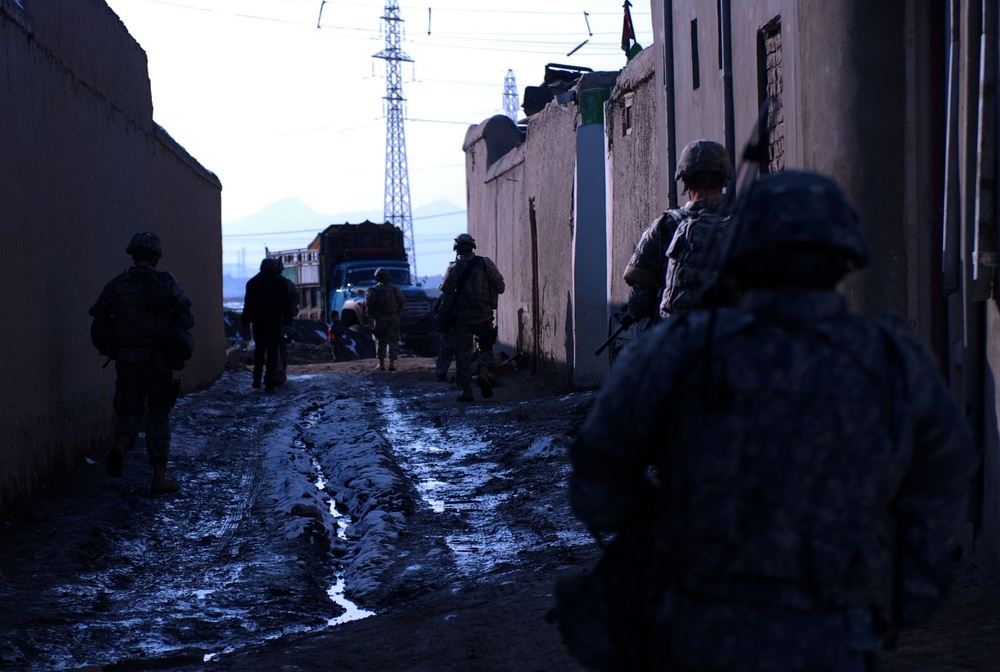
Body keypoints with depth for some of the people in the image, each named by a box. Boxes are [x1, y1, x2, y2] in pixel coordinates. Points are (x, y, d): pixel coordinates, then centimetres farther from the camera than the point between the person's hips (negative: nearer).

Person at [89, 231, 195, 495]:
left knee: (129, 410, 16)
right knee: (158, 416, 9)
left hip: (126, 361, 1)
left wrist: (111, 347, 15)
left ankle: (121, 444, -17)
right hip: (158, 361, -1)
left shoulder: (116, 285, 0)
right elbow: (186, 319, -5)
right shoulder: (167, 283, -4)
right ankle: (160, 478, 7)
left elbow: (98, 323, -1)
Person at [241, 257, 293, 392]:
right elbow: (286, 304, -2)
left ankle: (256, 381, 11)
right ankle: (269, 383, -8)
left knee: (259, 350, 16)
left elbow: (247, 305, 6)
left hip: (258, 322, 2)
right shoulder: (280, 282, 0)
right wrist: (287, 322, 1)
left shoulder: (252, 282, 6)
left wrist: (246, 324, 8)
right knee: (272, 352, -2)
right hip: (275, 322, -2)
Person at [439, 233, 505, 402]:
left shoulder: (453, 268, -6)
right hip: (483, 316, 1)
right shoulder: (485, 264, -1)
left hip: (461, 318, -1)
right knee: (486, 345, 21)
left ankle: (466, 390, 2)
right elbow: (500, 287, -1)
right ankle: (483, 374, -2)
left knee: (463, 353, 5)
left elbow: (446, 295, -8)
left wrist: (444, 320, -2)